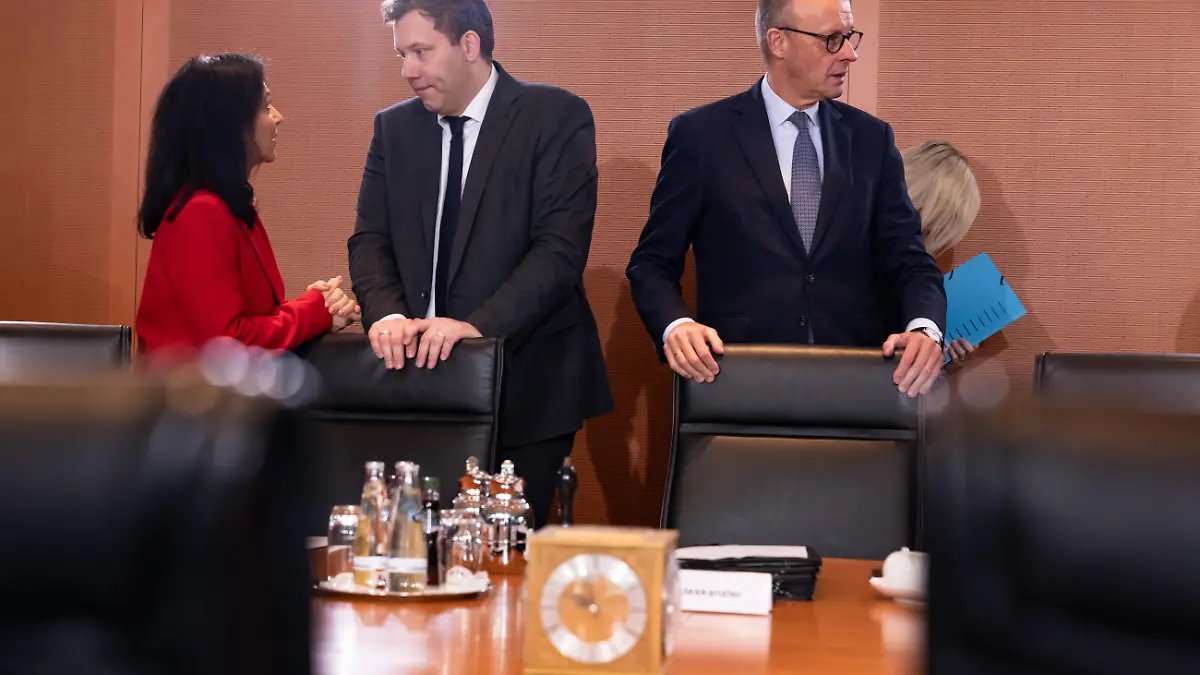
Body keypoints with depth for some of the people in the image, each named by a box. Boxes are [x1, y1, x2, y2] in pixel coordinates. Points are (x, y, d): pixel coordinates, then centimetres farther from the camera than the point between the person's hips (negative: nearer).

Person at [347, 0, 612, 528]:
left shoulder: (556, 118, -4)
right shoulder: (394, 128, 12)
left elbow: (562, 246, -13)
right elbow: (371, 240, 8)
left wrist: (478, 326, -23)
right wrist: (388, 314, -13)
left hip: (524, 382, -4)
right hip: (423, 374, 4)